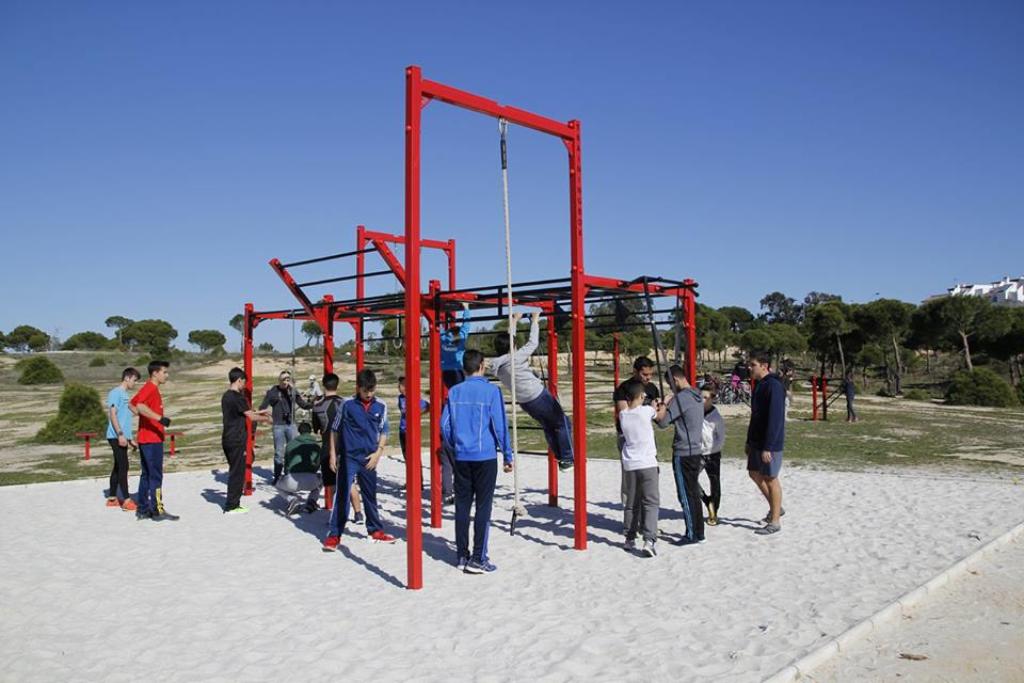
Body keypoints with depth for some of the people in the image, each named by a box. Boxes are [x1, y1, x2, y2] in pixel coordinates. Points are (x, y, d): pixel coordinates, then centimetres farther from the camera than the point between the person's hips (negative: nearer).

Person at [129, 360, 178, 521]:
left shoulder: (152, 389, 16)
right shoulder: (150, 388, -13)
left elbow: (131, 404, 25)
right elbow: (140, 406, -30)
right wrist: (160, 418, -32)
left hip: (146, 439, 10)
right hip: (152, 440, -10)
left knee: (146, 474, 13)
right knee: (156, 475, -6)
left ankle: (143, 510, 18)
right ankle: (157, 511, -3)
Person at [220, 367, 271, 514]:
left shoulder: (226, 396, 12)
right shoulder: (237, 397, -16)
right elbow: (251, 416, -13)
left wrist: (260, 412, 24)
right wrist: (266, 419, 3)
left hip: (228, 440, 9)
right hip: (236, 441, -9)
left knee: (234, 471, 16)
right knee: (237, 473, -1)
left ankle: (232, 504, 21)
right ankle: (232, 506, 4)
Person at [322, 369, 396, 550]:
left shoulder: (381, 406, -1)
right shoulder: (347, 405, -7)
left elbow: (383, 432, 8)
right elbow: (335, 430, 2)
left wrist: (378, 452, -3)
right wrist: (333, 455, 0)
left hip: (369, 458, 3)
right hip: (348, 457, -3)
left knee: (370, 495, 15)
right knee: (342, 495, -3)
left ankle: (375, 530, 29)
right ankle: (334, 534, 5)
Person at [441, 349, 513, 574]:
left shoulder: (454, 392, 4)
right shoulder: (491, 391, -7)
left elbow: (444, 425, 6)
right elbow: (500, 426, -7)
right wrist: (508, 456, 1)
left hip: (461, 457, 4)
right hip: (485, 457, -4)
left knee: (462, 505, 10)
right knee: (483, 507, 2)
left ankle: (461, 555, 17)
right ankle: (478, 559, 3)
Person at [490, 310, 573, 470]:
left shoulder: (497, 364, 0)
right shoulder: (515, 358, -21)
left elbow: (506, 341, 12)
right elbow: (532, 343, -11)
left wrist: (514, 321, 19)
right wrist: (535, 322, 1)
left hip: (524, 402, 8)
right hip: (539, 396, -8)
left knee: (548, 427, 22)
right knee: (563, 424, 6)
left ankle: (560, 457, 25)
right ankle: (567, 459, 8)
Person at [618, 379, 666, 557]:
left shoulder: (623, 415, 2)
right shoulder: (646, 411, -8)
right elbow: (661, 415, 12)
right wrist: (662, 406, 33)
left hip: (629, 464, 4)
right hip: (647, 464, -4)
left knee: (631, 503, 15)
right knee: (651, 502, -1)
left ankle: (630, 539, 21)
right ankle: (649, 540, -11)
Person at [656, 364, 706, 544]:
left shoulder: (681, 398, -18)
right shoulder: (697, 396, 11)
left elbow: (663, 422, -17)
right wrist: (668, 405, 8)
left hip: (683, 453, -9)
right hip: (695, 450, 9)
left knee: (686, 495, -1)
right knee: (693, 493, 15)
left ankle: (693, 535, 5)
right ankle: (698, 532, 22)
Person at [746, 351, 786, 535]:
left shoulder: (774, 386, -19)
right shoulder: (759, 385, 11)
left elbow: (775, 419, -23)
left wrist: (768, 447, -25)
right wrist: (749, 441, 20)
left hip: (770, 443, -9)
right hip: (757, 441, 9)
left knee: (770, 478, -1)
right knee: (754, 473, 16)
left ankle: (775, 522, 11)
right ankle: (775, 508, 31)